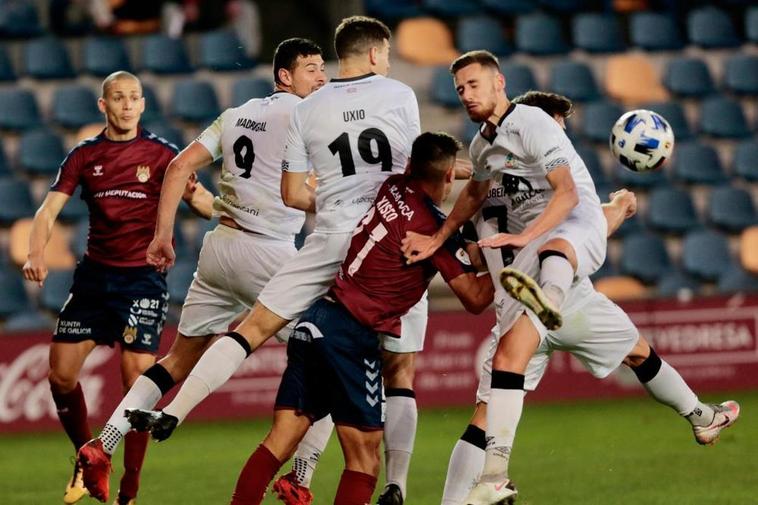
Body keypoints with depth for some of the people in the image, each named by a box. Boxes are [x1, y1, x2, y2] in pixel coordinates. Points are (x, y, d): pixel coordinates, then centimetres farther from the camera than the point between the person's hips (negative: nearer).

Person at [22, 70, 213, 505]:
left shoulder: (160, 153, -2)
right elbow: (50, 209, -1)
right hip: (94, 274, 3)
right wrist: (36, 253, -19)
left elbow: (199, 198, -8)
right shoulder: (84, 156, 5)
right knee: (61, 373, -1)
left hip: (143, 277, -3)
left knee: (138, 382, -10)